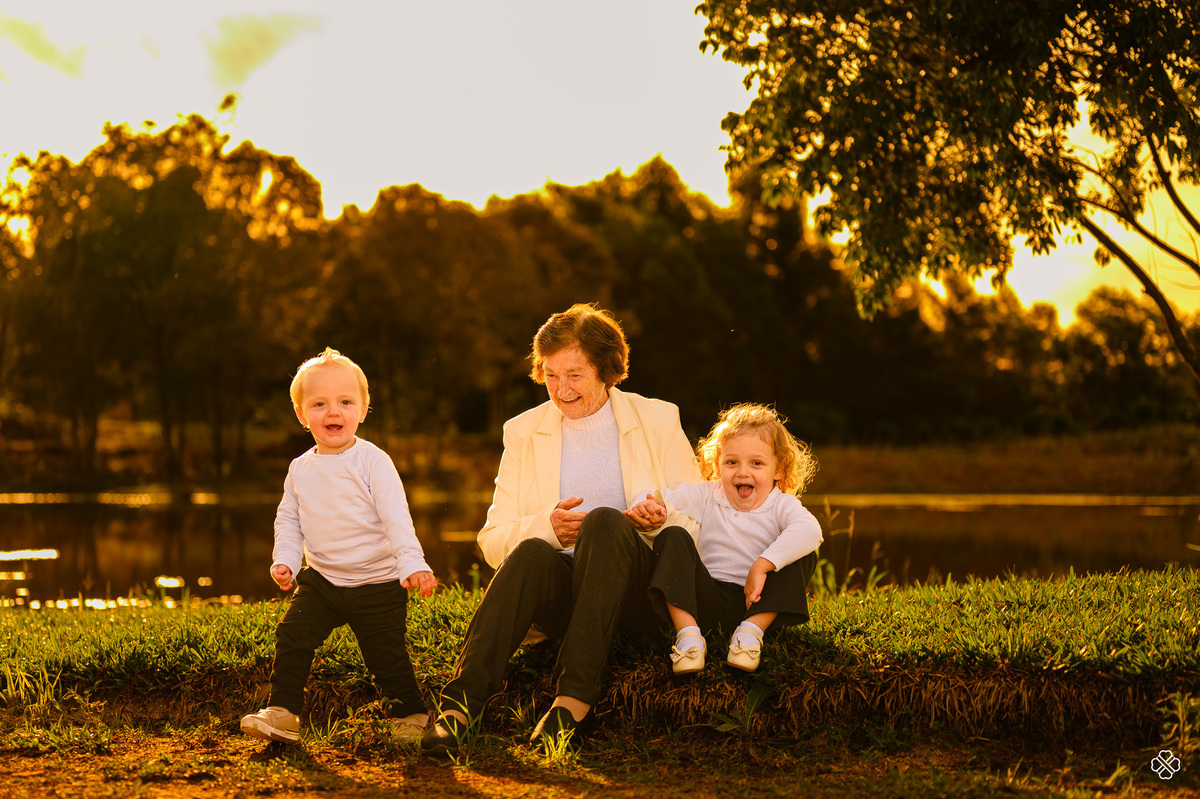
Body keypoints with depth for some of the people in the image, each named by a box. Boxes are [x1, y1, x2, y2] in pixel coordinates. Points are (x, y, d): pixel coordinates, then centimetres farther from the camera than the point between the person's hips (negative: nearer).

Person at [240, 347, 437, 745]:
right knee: (292, 636, -8)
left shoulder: (372, 461, -12)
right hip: (321, 580, 4)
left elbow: (396, 518, -18)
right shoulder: (300, 469, 4)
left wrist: (412, 564, -29)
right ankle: (282, 712, 2)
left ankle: (412, 716, 20)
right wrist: (285, 560, -6)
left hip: (377, 582, -4)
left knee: (386, 655, 0)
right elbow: (288, 519, 11)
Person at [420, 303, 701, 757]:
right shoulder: (523, 433, 15)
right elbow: (491, 540, 9)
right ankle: (460, 706, -45)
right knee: (532, 552, -33)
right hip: (562, 595, 1)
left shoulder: (657, 420, 11)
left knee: (605, 521, -32)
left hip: (642, 596, -1)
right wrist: (546, 526, -12)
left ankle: (573, 701, -41)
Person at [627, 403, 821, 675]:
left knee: (803, 556, -19)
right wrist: (654, 510, -26)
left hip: (753, 602, -1)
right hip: (706, 598, 2)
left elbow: (809, 530, -25)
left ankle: (751, 630, -24)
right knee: (673, 538, -17)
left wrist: (762, 566, -34)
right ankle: (688, 633, -29)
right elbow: (668, 500, 1)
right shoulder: (708, 496, 8)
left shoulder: (781, 505, -3)